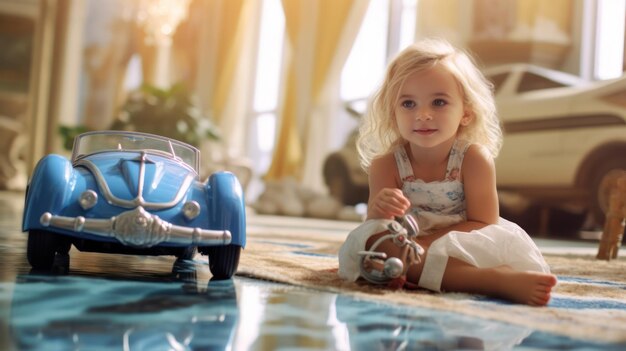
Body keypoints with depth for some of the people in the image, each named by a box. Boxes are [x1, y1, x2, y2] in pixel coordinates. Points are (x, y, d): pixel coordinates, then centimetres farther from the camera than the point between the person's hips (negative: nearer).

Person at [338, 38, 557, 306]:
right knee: (370, 238, -33)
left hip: (464, 247, 0)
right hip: (407, 246, 1)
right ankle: (490, 279, -43)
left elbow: (484, 224, -13)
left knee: (508, 242, -28)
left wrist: (428, 242, -28)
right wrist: (379, 211, -38)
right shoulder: (386, 165, -7)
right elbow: (373, 228, -12)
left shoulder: (474, 158, -9)